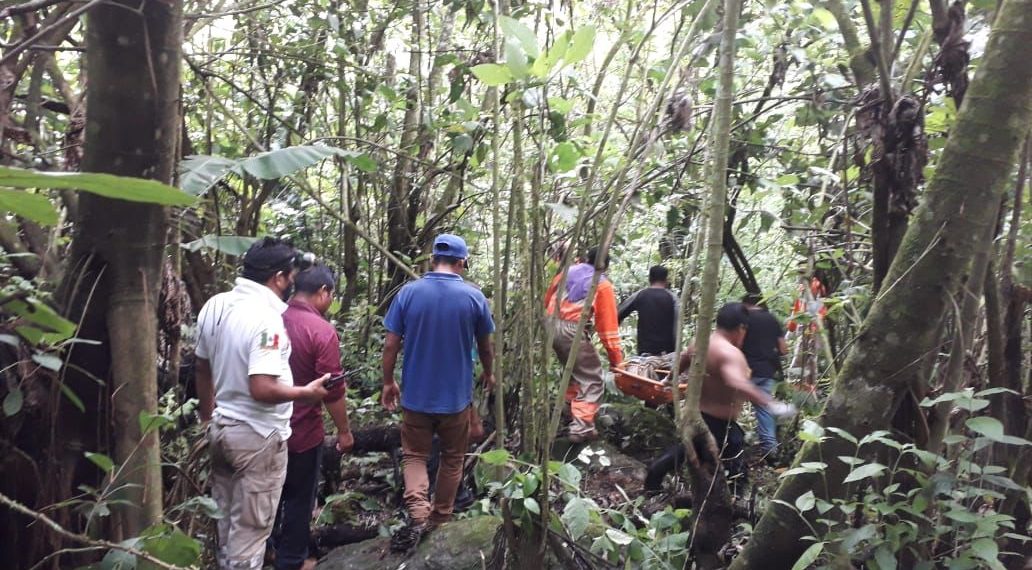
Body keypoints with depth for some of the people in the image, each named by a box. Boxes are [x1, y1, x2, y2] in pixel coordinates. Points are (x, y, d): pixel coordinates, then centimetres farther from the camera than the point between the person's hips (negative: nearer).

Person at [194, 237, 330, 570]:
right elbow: (262, 389, -31)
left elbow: (202, 370, 12)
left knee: (226, 519, 24)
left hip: (221, 427, 8)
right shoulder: (266, 317, -25)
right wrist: (307, 392, -15)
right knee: (250, 529, 7)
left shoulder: (213, 306, 1)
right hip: (257, 437, -8)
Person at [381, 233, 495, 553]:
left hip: (416, 393, 0)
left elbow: (391, 345, -7)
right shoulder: (474, 297, -8)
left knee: (414, 455, 14)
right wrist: (488, 374, 22)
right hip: (456, 395, 0)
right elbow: (485, 346, 4)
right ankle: (440, 518, 30)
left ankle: (417, 514, -5)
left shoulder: (409, 293, -9)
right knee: (451, 458, 18)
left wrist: (388, 382, 7)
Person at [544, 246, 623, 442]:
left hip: (551, 327, 7)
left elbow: (547, 299, 20)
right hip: (572, 331, -6)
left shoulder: (567, 271, 16)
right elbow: (607, 326, -1)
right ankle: (581, 428, -6)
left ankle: (572, 409, 41)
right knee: (592, 381, 2)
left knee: (574, 370, 29)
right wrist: (615, 358, 3)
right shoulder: (603, 285, 2)